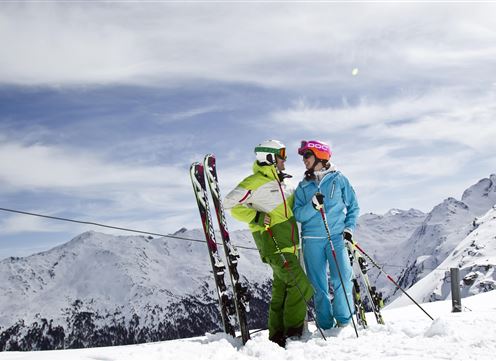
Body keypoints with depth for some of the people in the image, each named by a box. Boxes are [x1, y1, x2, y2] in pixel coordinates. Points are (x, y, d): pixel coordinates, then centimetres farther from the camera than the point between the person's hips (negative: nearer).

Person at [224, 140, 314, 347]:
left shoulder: (279, 182, 18)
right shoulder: (255, 182, -10)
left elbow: (291, 202, 31)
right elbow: (231, 204, -15)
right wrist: (256, 217, -20)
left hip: (289, 244, 9)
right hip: (274, 244, -9)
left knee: (282, 289, 11)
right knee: (301, 287, -13)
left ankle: (277, 337, 18)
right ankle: (293, 333, -2)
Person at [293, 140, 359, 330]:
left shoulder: (338, 179, 8)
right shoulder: (303, 186, 13)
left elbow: (353, 206, 13)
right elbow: (298, 214, 2)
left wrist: (349, 228, 0)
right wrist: (313, 205, -16)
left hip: (336, 236, -2)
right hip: (312, 239, 2)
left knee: (342, 279, -12)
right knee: (318, 285, 2)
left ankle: (344, 321, 3)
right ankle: (326, 326, 11)